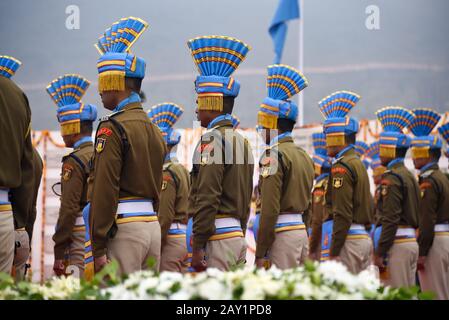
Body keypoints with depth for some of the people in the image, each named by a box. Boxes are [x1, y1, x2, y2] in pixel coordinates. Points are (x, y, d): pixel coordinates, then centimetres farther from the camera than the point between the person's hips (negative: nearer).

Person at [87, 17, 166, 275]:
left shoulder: (113, 129, -10)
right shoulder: (154, 130, 16)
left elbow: (104, 191, -15)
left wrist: (98, 248, -14)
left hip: (124, 226, -8)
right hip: (152, 225, 8)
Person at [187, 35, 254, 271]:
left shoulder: (212, 140, -11)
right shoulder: (241, 140, 17)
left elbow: (207, 198, -18)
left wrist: (197, 247, -17)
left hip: (218, 236, -9)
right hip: (238, 234, 9)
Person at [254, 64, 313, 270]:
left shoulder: (273, 156, -11)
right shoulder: (304, 156, 16)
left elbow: (270, 209, -17)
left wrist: (260, 254, -15)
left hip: (282, 233, -9)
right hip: (302, 231, 9)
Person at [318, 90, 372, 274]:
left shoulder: (341, 167, -11)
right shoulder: (358, 163, 18)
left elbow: (342, 214, -18)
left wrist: (333, 251, -16)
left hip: (348, 239, -9)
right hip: (365, 238, 9)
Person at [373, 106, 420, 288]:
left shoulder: (391, 178, -12)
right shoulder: (410, 176, 16)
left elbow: (391, 220, -18)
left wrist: (379, 253, -17)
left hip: (398, 244, -9)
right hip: (412, 242, 9)